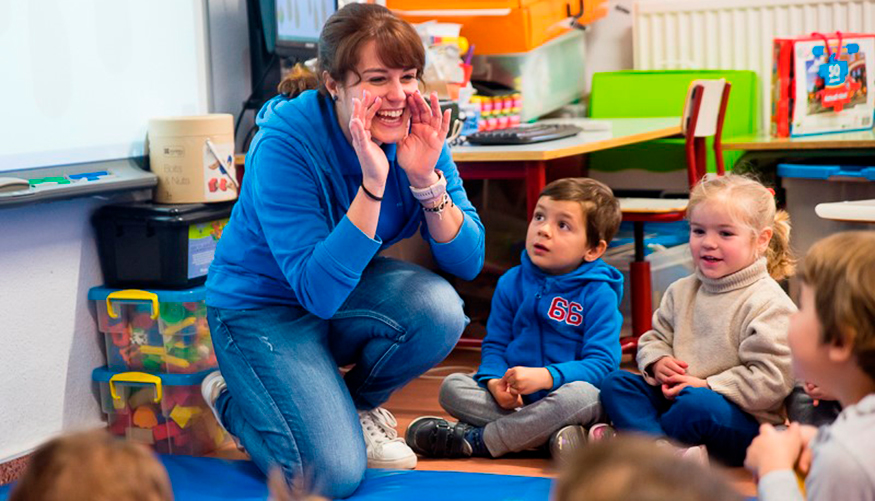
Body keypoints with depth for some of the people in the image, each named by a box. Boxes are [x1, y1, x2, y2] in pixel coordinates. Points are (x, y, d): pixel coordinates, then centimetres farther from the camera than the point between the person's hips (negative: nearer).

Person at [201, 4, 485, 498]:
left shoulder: (416, 129, -13)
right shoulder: (285, 143, -28)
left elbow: (467, 262, -14)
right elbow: (320, 291, -33)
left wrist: (425, 178, -31)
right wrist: (372, 183, -41)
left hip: (349, 287, 5)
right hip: (264, 306, -5)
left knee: (438, 308, -27)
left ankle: (360, 405, 4)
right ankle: (233, 397, 12)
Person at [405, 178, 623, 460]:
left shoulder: (599, 295, -6)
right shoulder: (512, 283, 8)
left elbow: (603, 364, -14)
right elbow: (495, 344, 9)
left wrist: (545, 376, -28)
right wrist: (494, 381, -15)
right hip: (514, 401, 4)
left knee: (582, 395, -37)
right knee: (452, 386, -16)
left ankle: (475, 440, -27)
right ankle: (541, 433, -30)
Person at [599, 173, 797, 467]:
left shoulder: (768, 304, -10)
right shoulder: (681, 292, 13)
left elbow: (772, 379, -16)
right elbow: (654, 338, 24)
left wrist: (707, 386, -17)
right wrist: (657, 364, -1)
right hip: (676, 396, 7)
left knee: (699, 405, -38)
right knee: (616, 382, -10)